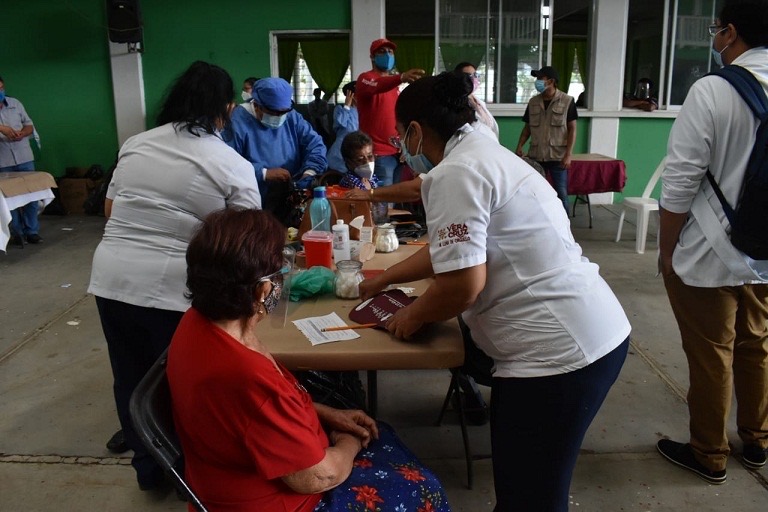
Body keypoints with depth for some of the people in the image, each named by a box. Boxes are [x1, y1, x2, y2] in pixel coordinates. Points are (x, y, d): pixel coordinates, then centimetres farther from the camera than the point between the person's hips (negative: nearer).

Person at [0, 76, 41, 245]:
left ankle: (32, 231, 11)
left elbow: (29, 125, 11)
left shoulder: (15, 103, 9)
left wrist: (22, 133, -8)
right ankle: (16, 233, 11)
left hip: (24, 158, 3)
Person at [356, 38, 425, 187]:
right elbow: (375, 86, -29)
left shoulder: (393, 83, 20)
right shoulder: (365, 78, -5)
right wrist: (401, 77, -48)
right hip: (379, 155, -8)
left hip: (397, 152, 8)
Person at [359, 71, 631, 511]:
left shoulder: (454, 174, -16)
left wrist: (413, 316, -1)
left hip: (557, 350, -10)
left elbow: (462, 284, -21)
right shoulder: (481, 151, 16)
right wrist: (385, 278, 36)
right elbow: (452, 250, 27)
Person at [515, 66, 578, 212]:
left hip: (558, 156, -4)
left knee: (561, 193, -1)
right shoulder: (533, 102, 8)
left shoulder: (567, 101, -4)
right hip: (536, 156, 4)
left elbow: (572, 129, -5)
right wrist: (520, 146, -4)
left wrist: (568, 154, -12)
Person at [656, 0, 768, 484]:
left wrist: (666, 252, -6)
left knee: (711, 357, 9)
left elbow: (680, 184, -19)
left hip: (710, 256, -6)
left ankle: (709, 455, 26)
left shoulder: (712, 91, -18)